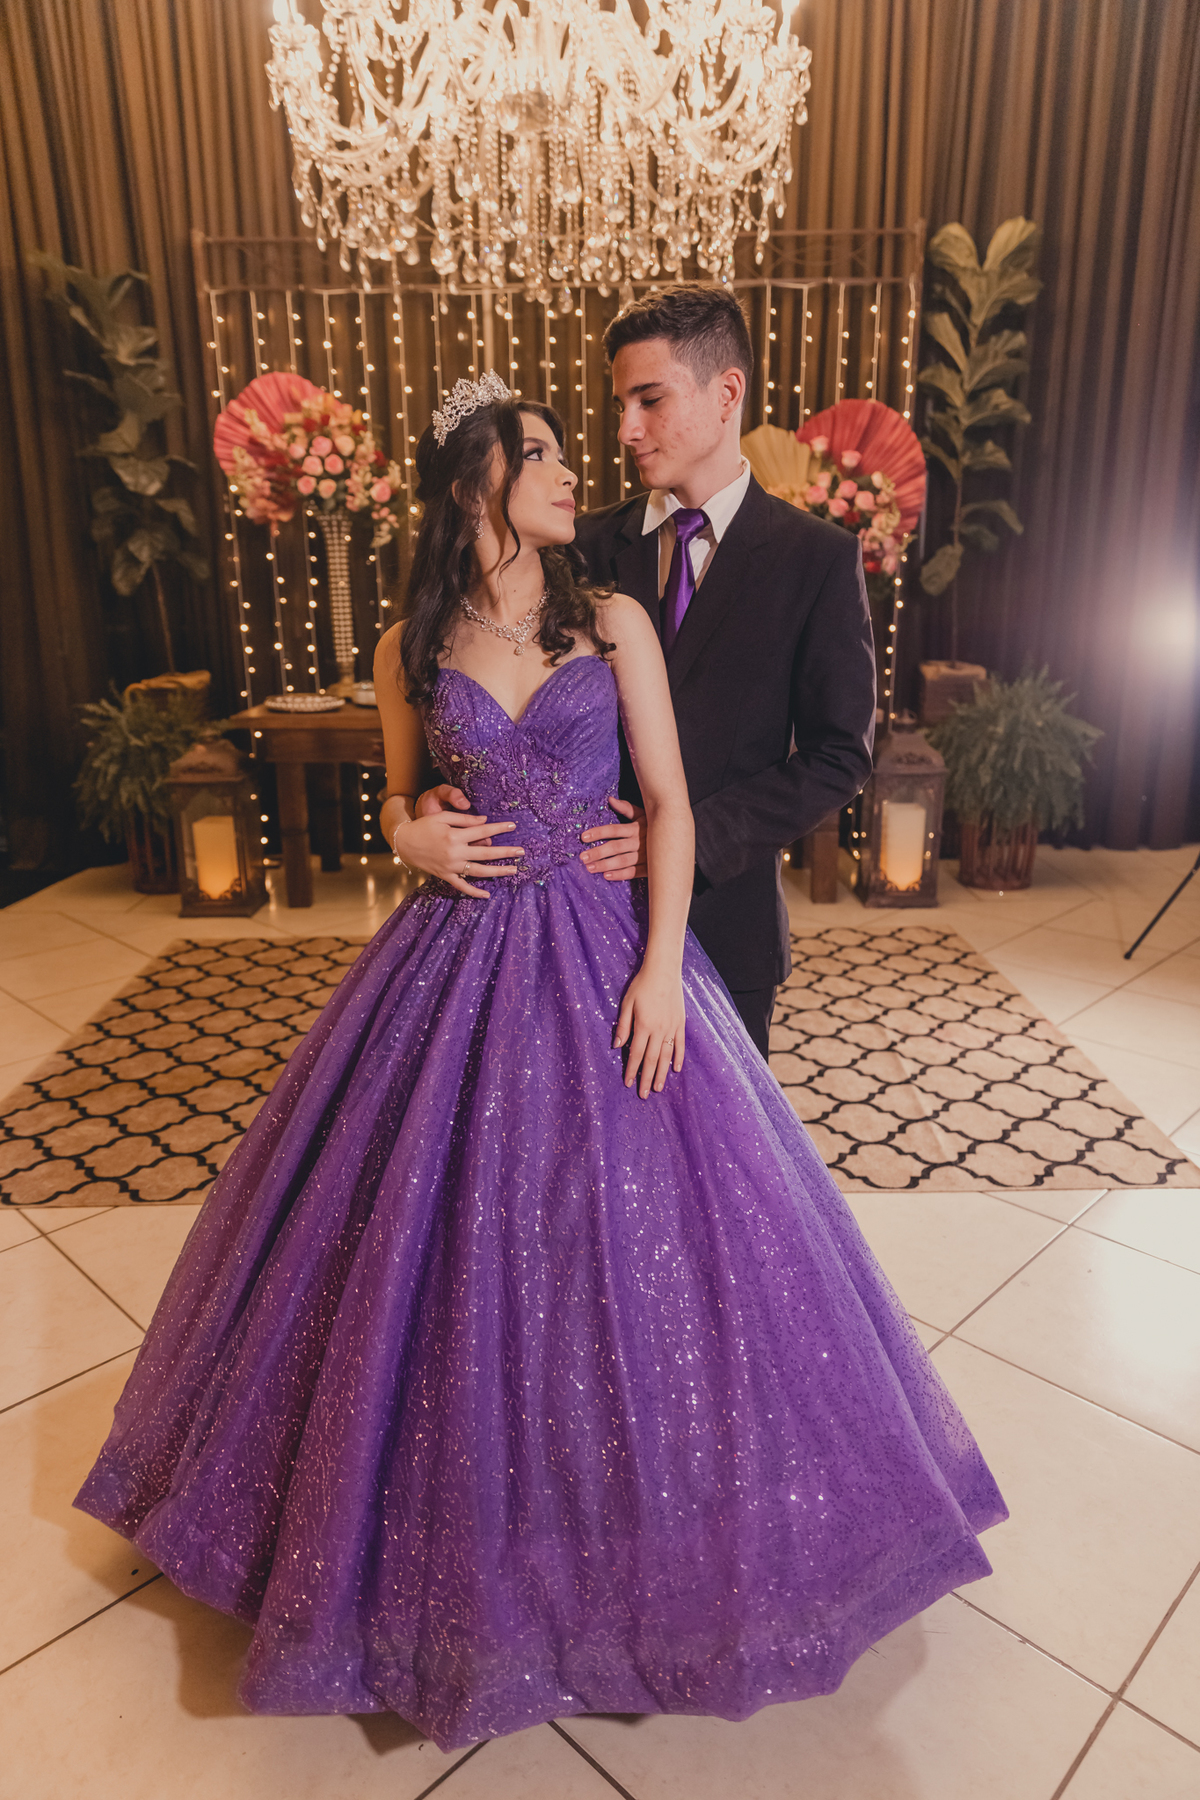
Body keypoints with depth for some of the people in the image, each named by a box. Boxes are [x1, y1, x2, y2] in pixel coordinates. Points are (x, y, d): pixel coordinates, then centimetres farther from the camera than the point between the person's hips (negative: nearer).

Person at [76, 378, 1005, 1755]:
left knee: (624, 1232, 5)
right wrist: (415, 834, -8)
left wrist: (659, 964, -11)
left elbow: (670, 799, -2)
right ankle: (470, 1518, 36)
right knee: (451, 1235, 9)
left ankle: (633, 1521, 32)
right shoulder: (411, 647, 5)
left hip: (602, 950, -1)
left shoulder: (613, 623, 1)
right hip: (456, 962, 1)